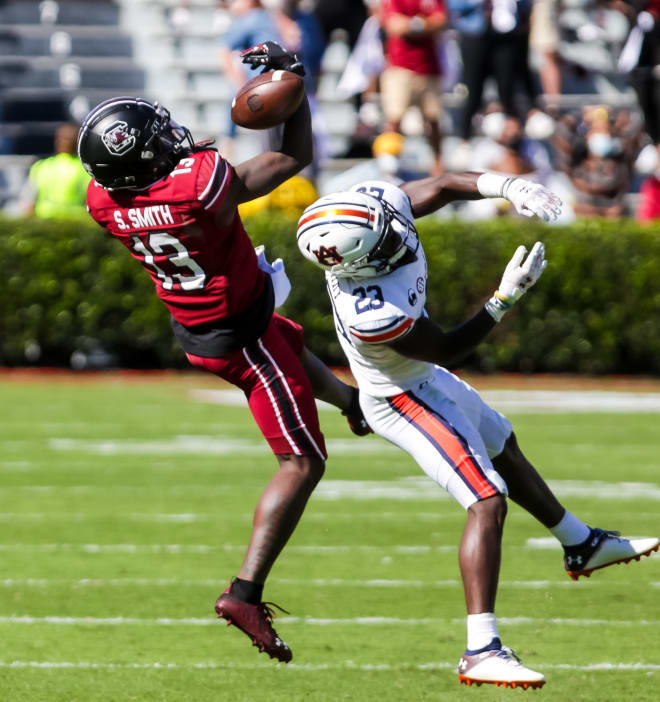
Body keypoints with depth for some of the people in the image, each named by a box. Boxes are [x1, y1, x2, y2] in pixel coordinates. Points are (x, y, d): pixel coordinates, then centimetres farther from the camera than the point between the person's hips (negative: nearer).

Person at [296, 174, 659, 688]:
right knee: (489, 501, -15)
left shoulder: (376, 205, -24)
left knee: (504, 450, 28)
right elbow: (448, 350, -26)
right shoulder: (371, 315, -42)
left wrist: (509, 186, -24)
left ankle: (584, 546, 52)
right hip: (401, 400, -10)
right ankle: (481, 652, -16)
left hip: (421, 375, 10)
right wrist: (506, 298, -25)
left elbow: (444, 187, -7)